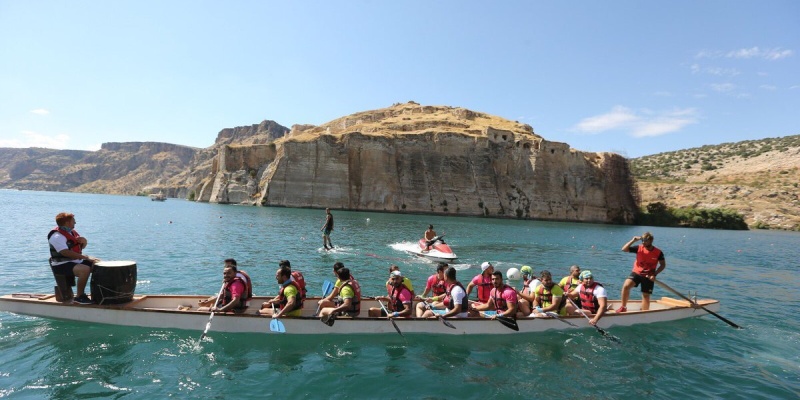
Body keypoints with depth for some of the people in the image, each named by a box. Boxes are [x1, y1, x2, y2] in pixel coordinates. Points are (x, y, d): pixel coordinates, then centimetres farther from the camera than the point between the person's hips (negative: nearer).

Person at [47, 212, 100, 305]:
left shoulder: (72, 231, 10)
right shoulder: (57, 236, -17)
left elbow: (83, 246, 21)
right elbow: (66, 253, -30)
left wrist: (83, 241, -4)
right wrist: (86, 257, -34)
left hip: (76, 261, 9)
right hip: (61, 265, -9)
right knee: (85, 269, -33)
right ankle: (79, 297, -21)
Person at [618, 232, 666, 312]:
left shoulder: (658, 252, -8)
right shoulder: (639, 248, -7)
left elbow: (663, 265, 2)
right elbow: (624, 249, -11)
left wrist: (655, 274, -12)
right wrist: (633, 240, -19)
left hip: (648, 276, 0)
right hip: (636, 273, 0)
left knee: (646, 296, 7)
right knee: (626, 285, -24)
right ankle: (623, 307, -10)